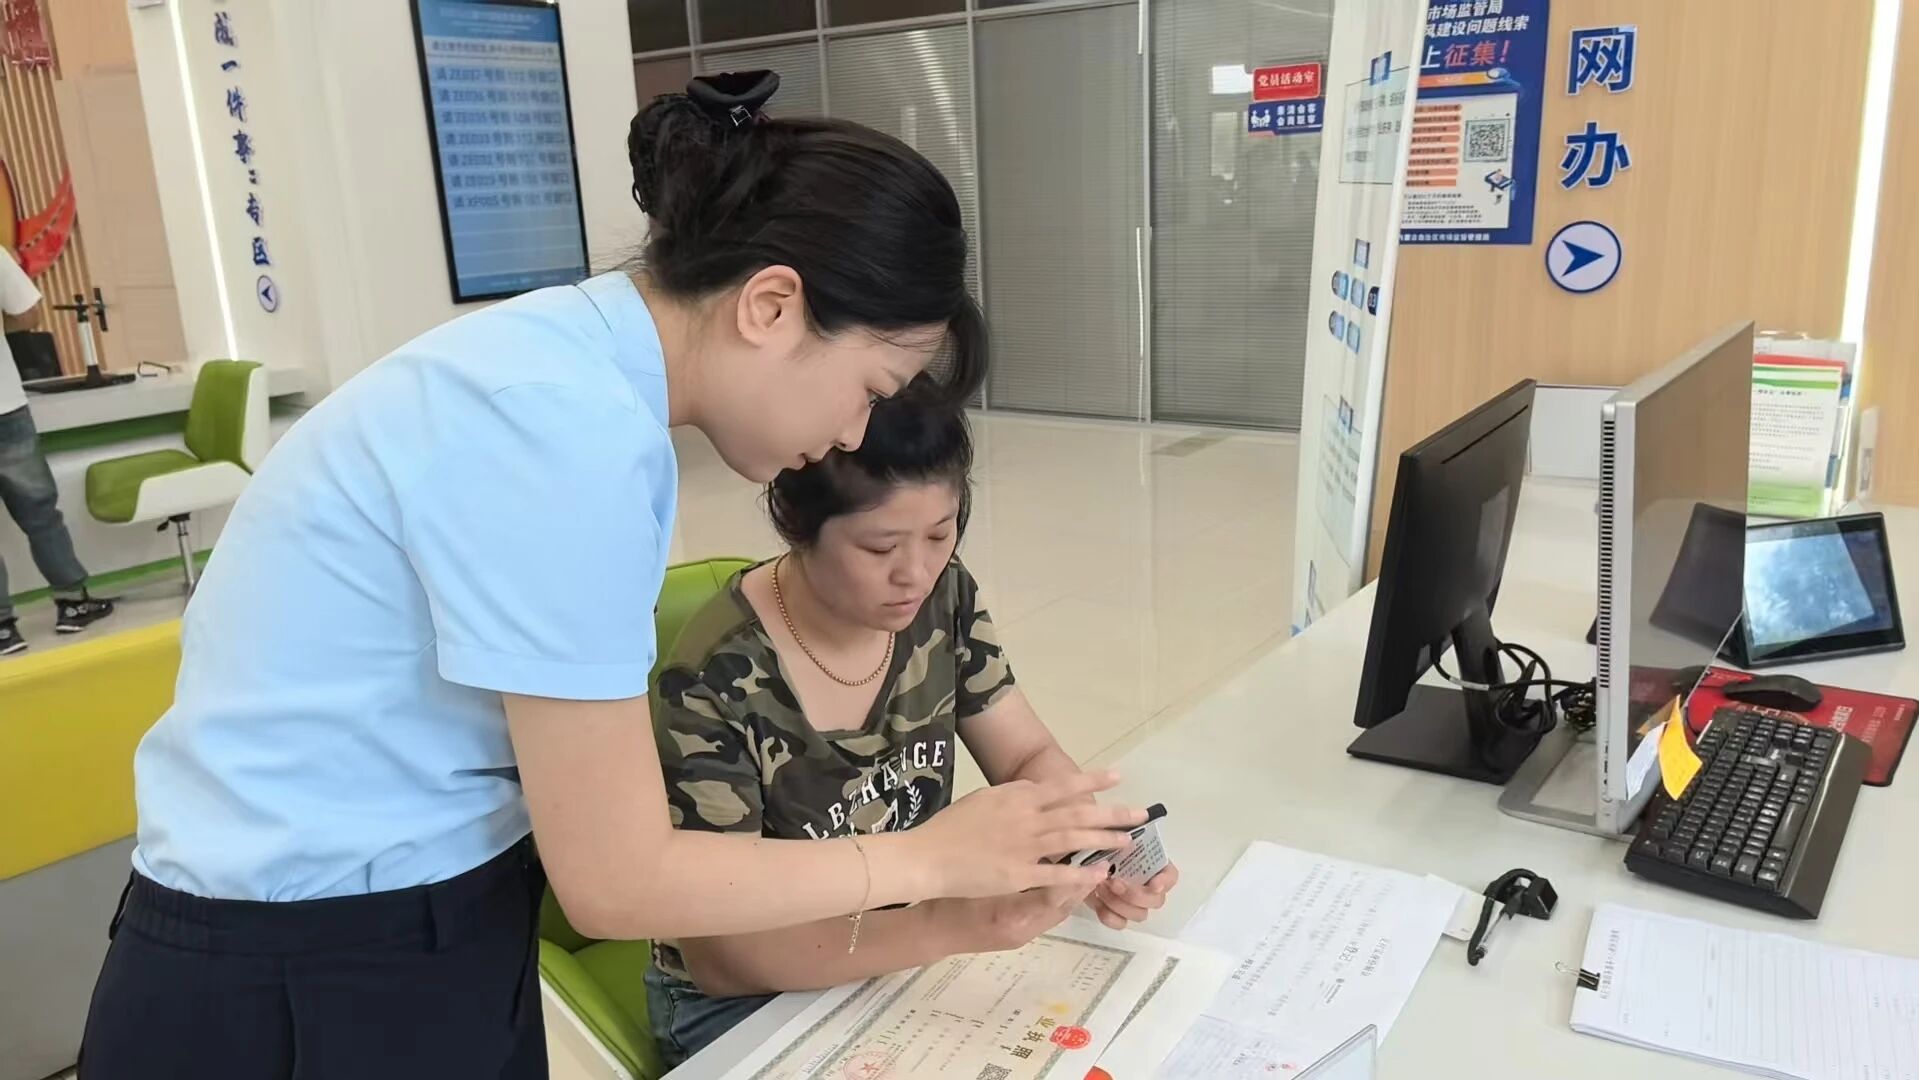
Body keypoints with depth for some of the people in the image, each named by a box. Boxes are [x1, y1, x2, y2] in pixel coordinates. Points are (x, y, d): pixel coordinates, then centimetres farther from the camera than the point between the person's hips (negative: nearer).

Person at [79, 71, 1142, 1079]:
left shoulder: (575, 361, 0)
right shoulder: (567, 428, -27)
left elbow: (581, 775, 2)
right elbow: (614, 881, -21)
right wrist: (932, 859, -11)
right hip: (312, 990, -8)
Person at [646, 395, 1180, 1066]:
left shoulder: (943, 599, -10)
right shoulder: (713, 685, -27)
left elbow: (1029, 759, -2)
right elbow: (720, 952, -25)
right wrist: (945, 928, -37)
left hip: (913, 946, 5)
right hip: (749, 1003, -5)